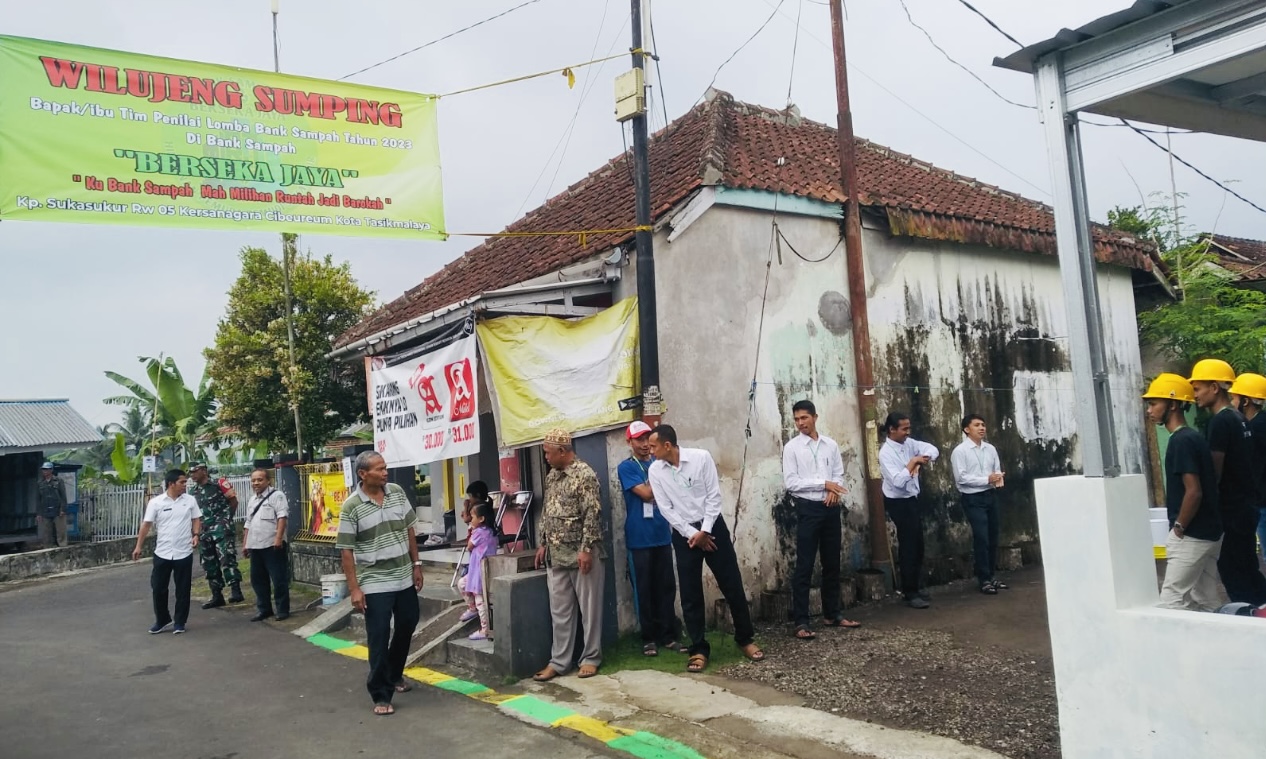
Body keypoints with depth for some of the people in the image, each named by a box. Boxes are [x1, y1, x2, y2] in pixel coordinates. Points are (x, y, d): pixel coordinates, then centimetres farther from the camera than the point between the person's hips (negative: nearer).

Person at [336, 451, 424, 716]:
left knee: (407, 627, 18)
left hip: (404, 578, 6)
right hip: (375, 583, -5)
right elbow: (346, 550, -11)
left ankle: (394, 675, 41)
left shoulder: (397, 492, 0)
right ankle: (381, 695, 9)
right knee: (379, 639, -2)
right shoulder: (351, 506, -14)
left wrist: (416, 565, 8)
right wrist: (354, 588, -15)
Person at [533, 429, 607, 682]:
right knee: (559, 610, 10)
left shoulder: (585, 474, -12)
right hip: (556, 555, 7)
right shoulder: (551, 477, 12)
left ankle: (591, 658, 14)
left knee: (589, 608, 3)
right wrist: (543, 544, 16)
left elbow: (592, 515, -17)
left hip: (582, 553, -7)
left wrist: (586, 549, -20)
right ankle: (559, 661, 17)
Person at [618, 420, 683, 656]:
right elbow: (646, 494, -15)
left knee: (667, 587, 7)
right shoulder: (626, 468, -5)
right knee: (644, 589, 3)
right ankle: (649, 638, 12)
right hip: (639, 538, -4)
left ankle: (669, 635, 16)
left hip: (663, 534, 4)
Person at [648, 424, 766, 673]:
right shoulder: (655, 471, -5)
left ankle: (745, 639, 21)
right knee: (690, 595, 2)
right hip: (683, 534, 1)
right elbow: (666, 509, -4)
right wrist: (692, 534, -10)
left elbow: (714, 496, -8)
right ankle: (699, 649, 13)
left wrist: (705, 531, -12)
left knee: (732, 585, 4)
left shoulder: (701, 457, -11)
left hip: (712, 526, -1)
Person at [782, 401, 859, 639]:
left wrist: (835, 492, -13)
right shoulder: (792, 447, -4)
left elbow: (839, 476, 9)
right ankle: (801, 622, 0)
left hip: (831, 508, 4)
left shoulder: (830, 445, 8)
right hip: (808, 509, -4)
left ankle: (832, 614, 26)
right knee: (804, 567, -3)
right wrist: (824, 484, -15)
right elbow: (790, 482, -11)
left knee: (832, 564, 13)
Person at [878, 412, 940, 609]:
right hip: (899, 503, -8)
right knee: (909, 546, -3)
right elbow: (898, 481, -29)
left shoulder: (909, 443, 2)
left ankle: (913, 588, 29)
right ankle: (910, 594, 7)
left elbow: (933, 449, 3)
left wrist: (924, 459, -16)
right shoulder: (886, 452, -21)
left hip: (912, 499, 8)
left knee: (917, 545, 16)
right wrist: (913, 462, -22)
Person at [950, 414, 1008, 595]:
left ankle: (991, 576, 23)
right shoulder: (960, 451, -10)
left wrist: (999, 479, -9)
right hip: (973, 499, -6)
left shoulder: (991, 449, 9)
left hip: (991, 495, 6)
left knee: (993, 538, 11)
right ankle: (984, 580, 2)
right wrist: (987, 479, -19)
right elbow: (961, 477, -16)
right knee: (981, 538, -7)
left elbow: (998, 470, 14)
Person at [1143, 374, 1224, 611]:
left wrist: (1178, 527, -12)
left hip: (1191, 536, -10)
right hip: (1207, 533, 10)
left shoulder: (1181, 441, -16)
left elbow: (1194, 492, -23)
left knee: (1172, 602, -8)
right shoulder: (1193, 437, 13)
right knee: (1207, 603, 12)